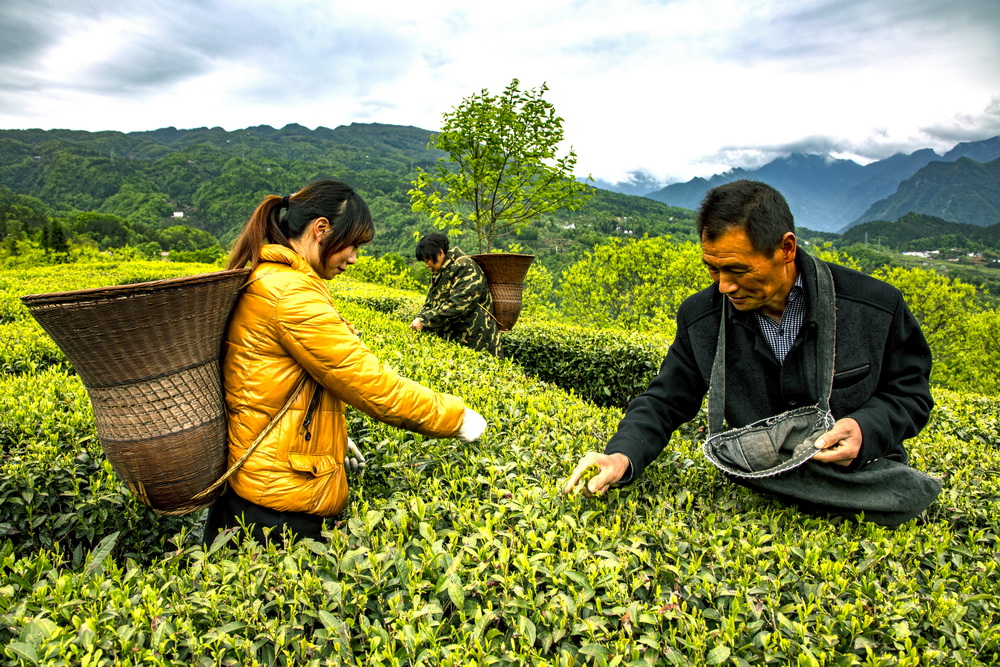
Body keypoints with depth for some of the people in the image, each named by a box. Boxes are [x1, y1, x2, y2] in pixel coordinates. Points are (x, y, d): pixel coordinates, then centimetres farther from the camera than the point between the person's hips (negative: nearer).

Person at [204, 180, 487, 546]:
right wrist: (455, 416, -11)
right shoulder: (291, 292, -22)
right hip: (281, 502, -10)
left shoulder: (261, 280, 10)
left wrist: (329, 432, 16)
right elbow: (369, 382, -21)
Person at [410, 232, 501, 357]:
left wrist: (425, 321, -24)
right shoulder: (438, 273, 14)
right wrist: (419, 318, -5)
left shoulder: (464, 267, -16)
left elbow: (456, 304, -25)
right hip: (450, 338, 8)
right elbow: (430, 302, 16)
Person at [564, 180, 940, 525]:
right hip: (761, 492, 0)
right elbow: (665, 401, -2)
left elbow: (911, 392, 5)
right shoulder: (701, 318, -4)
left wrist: (867, 427, -18)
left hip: (865, 479, 1)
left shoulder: (875, 305, -8)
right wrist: (622, 456, -21)